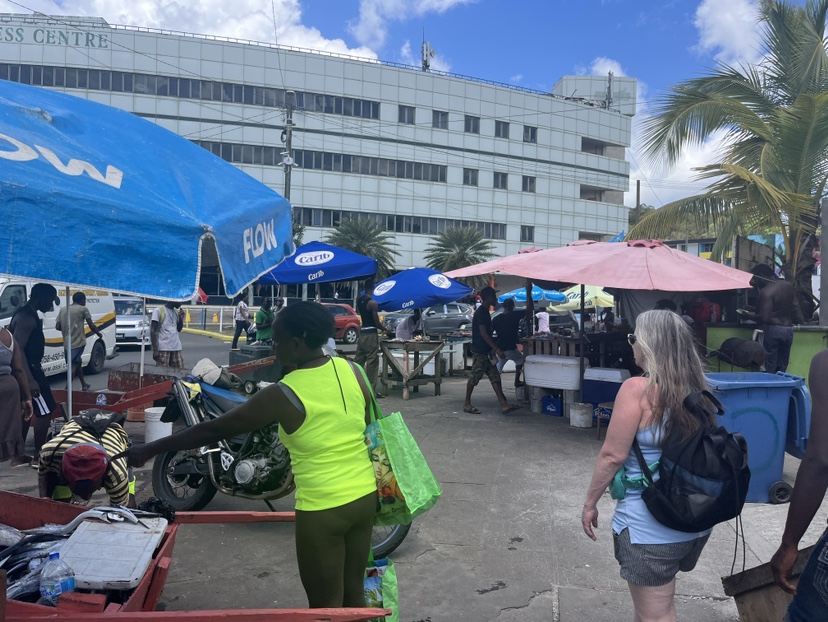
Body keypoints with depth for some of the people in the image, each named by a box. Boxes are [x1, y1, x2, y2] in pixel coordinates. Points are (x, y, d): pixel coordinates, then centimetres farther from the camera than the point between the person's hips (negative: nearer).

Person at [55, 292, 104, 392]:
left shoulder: (63, 310, 10)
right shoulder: (83, 309, -5)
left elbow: (57, 327, 7)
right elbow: (91, 325, -3)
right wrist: (99, 334, 14)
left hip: (67, 343, 6)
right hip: (78, 342, -6)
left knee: (77, 363, 20)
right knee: (74, 365, -4)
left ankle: (84, 385, 30)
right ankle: (67, 388, -13)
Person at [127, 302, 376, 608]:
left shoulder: (283, 395, -18)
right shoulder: (351, 370, -2)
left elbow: (214, 430, -12)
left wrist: (151, 449, -2)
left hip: (323, 510, -6)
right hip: (365, 495, 7)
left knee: (326, 605, 12)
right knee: (353, 592, 22)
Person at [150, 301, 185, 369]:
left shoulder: (177, 312, 14)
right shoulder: (159, 311, -5)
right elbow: (153, 331, -7)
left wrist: (181, 317, 4)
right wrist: (155, 349, -12)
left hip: (176, 348, 6)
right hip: (163, 348, -6)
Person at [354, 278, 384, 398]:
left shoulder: (359, 300, 6)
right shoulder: (372, 303, -14)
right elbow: (377, 323, -11)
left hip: (362, 333, 7)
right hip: (371, 334, -7)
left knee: (358, 360, 14)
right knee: (372, 362, -3)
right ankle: (371, 389, -2)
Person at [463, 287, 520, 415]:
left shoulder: (485, 312, 15)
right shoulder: (481, 312, -15)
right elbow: (483, 333, -21)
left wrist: (493, 350, 22)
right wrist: (497, 349, -23)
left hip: (485, 351, 10)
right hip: (479, 351, -10)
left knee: (495, 377, 4)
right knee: (475, 377, -2)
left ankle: (504, 405, 1)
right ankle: (467, 404, 8)